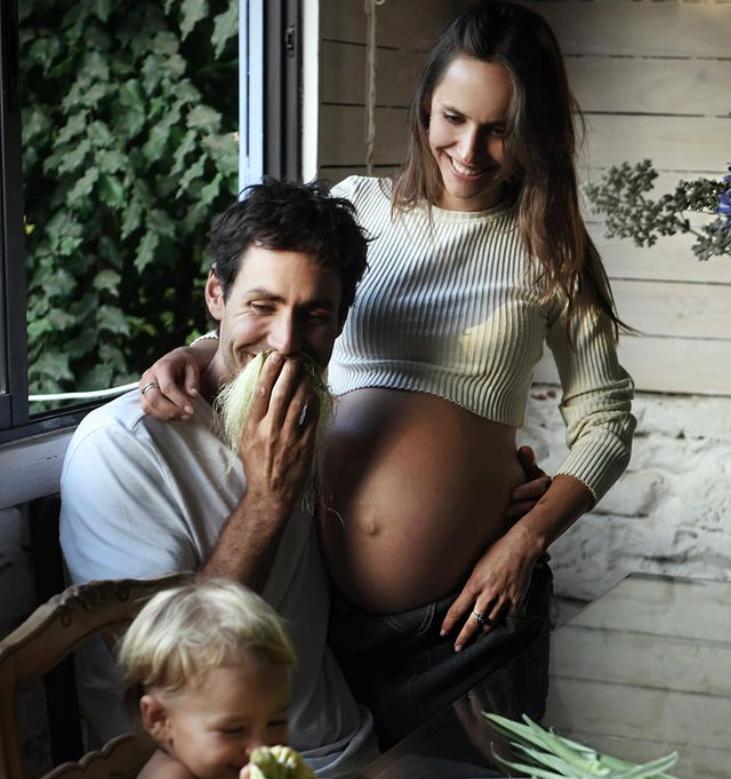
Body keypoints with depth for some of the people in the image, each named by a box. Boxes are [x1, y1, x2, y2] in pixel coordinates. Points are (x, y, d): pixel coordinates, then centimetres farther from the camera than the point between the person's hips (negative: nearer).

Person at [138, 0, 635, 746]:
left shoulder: (550, 252, 1)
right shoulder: (356, 208, 3)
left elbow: (605, 423, 4)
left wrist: (528, 538, -9)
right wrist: (195, 356, -9)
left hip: (469, 605, -1)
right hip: (326, 594, 1)